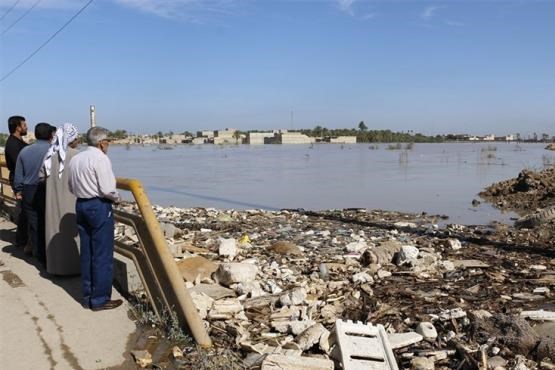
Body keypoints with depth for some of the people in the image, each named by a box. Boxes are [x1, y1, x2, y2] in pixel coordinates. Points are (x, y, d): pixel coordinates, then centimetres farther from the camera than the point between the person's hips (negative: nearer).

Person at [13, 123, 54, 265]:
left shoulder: (24, 151, 3)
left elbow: (18, 175, 10)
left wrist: (18, 191, 23)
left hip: (29, 193, 4)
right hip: (48, 192, -4)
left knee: (34, 227, 10)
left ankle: (41, 258, 17)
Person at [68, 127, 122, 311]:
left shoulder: (75, 159, 10)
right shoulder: (100, 158, -14)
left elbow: (71, 187, 17)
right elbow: (107, 190, -19)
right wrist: (116, 197, 0)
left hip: (81, 205, 8)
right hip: (99, 207, -8)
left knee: (87, 253, 14)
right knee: (102, 255, 0)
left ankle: (87, 296, 21)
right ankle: (100, 299, 6)